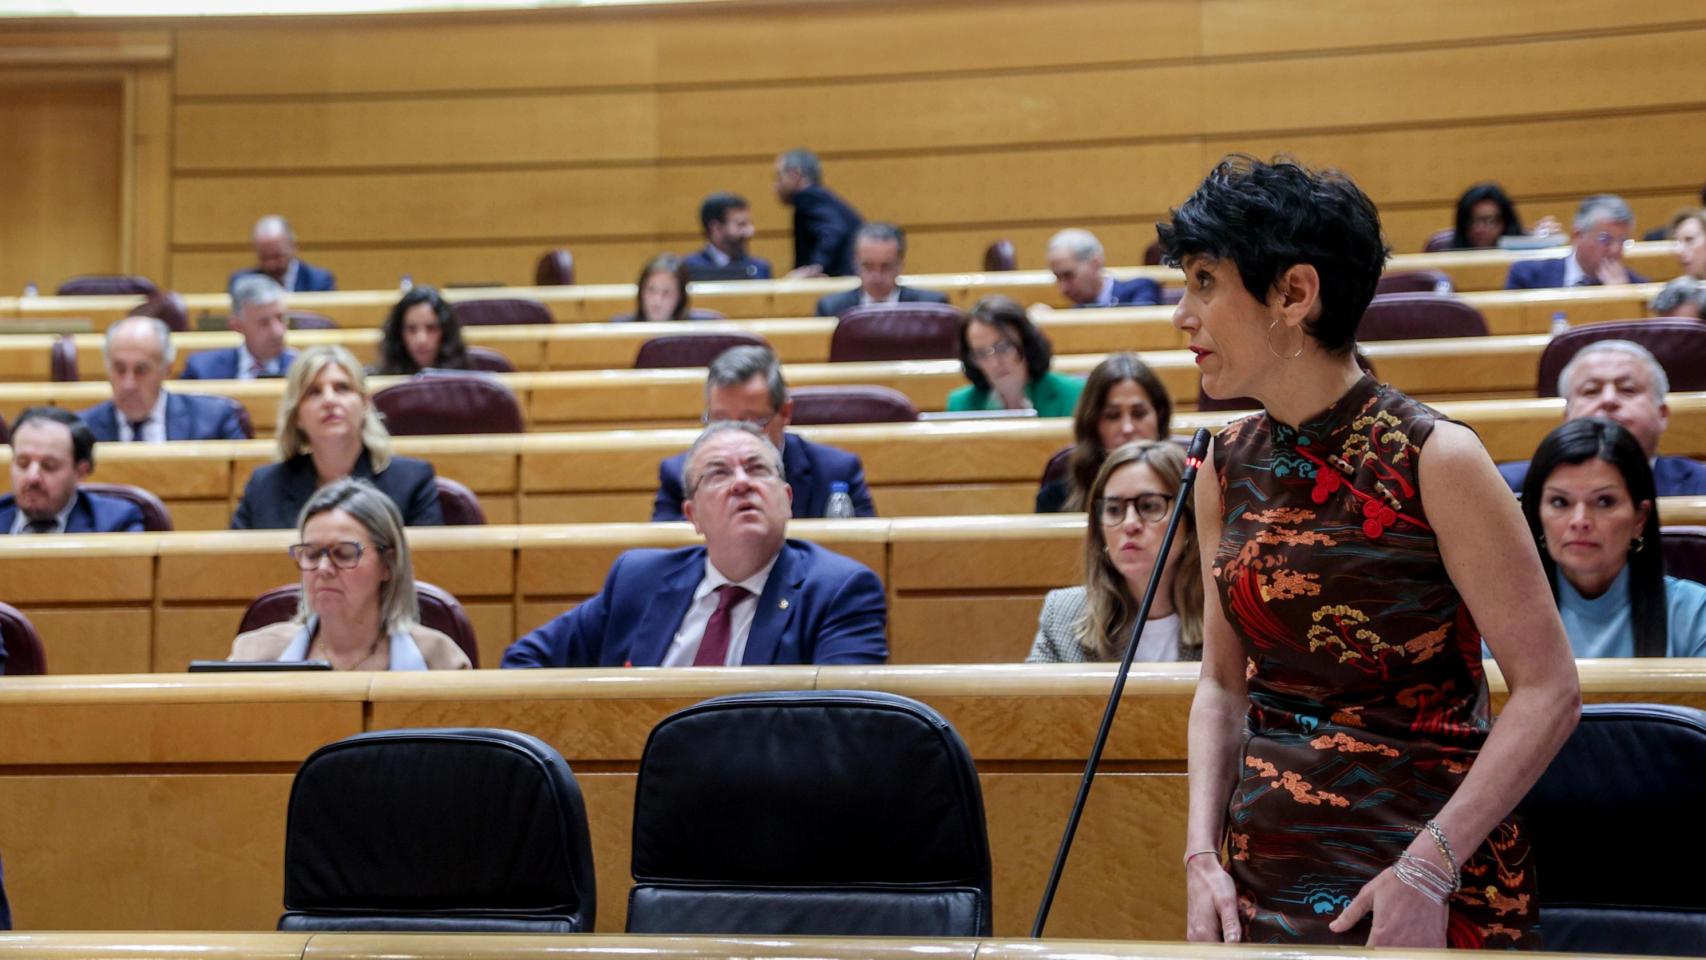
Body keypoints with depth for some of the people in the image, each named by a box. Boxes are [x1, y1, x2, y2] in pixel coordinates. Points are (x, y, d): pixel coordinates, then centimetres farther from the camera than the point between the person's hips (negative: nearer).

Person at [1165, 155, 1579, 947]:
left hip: (1430, 883, -5)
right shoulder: (1227, 470, 3)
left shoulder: (1433, 460, -12)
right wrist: (1202, 855, -2)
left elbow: (1547, 689, -12)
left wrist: (1428, 869, -19)